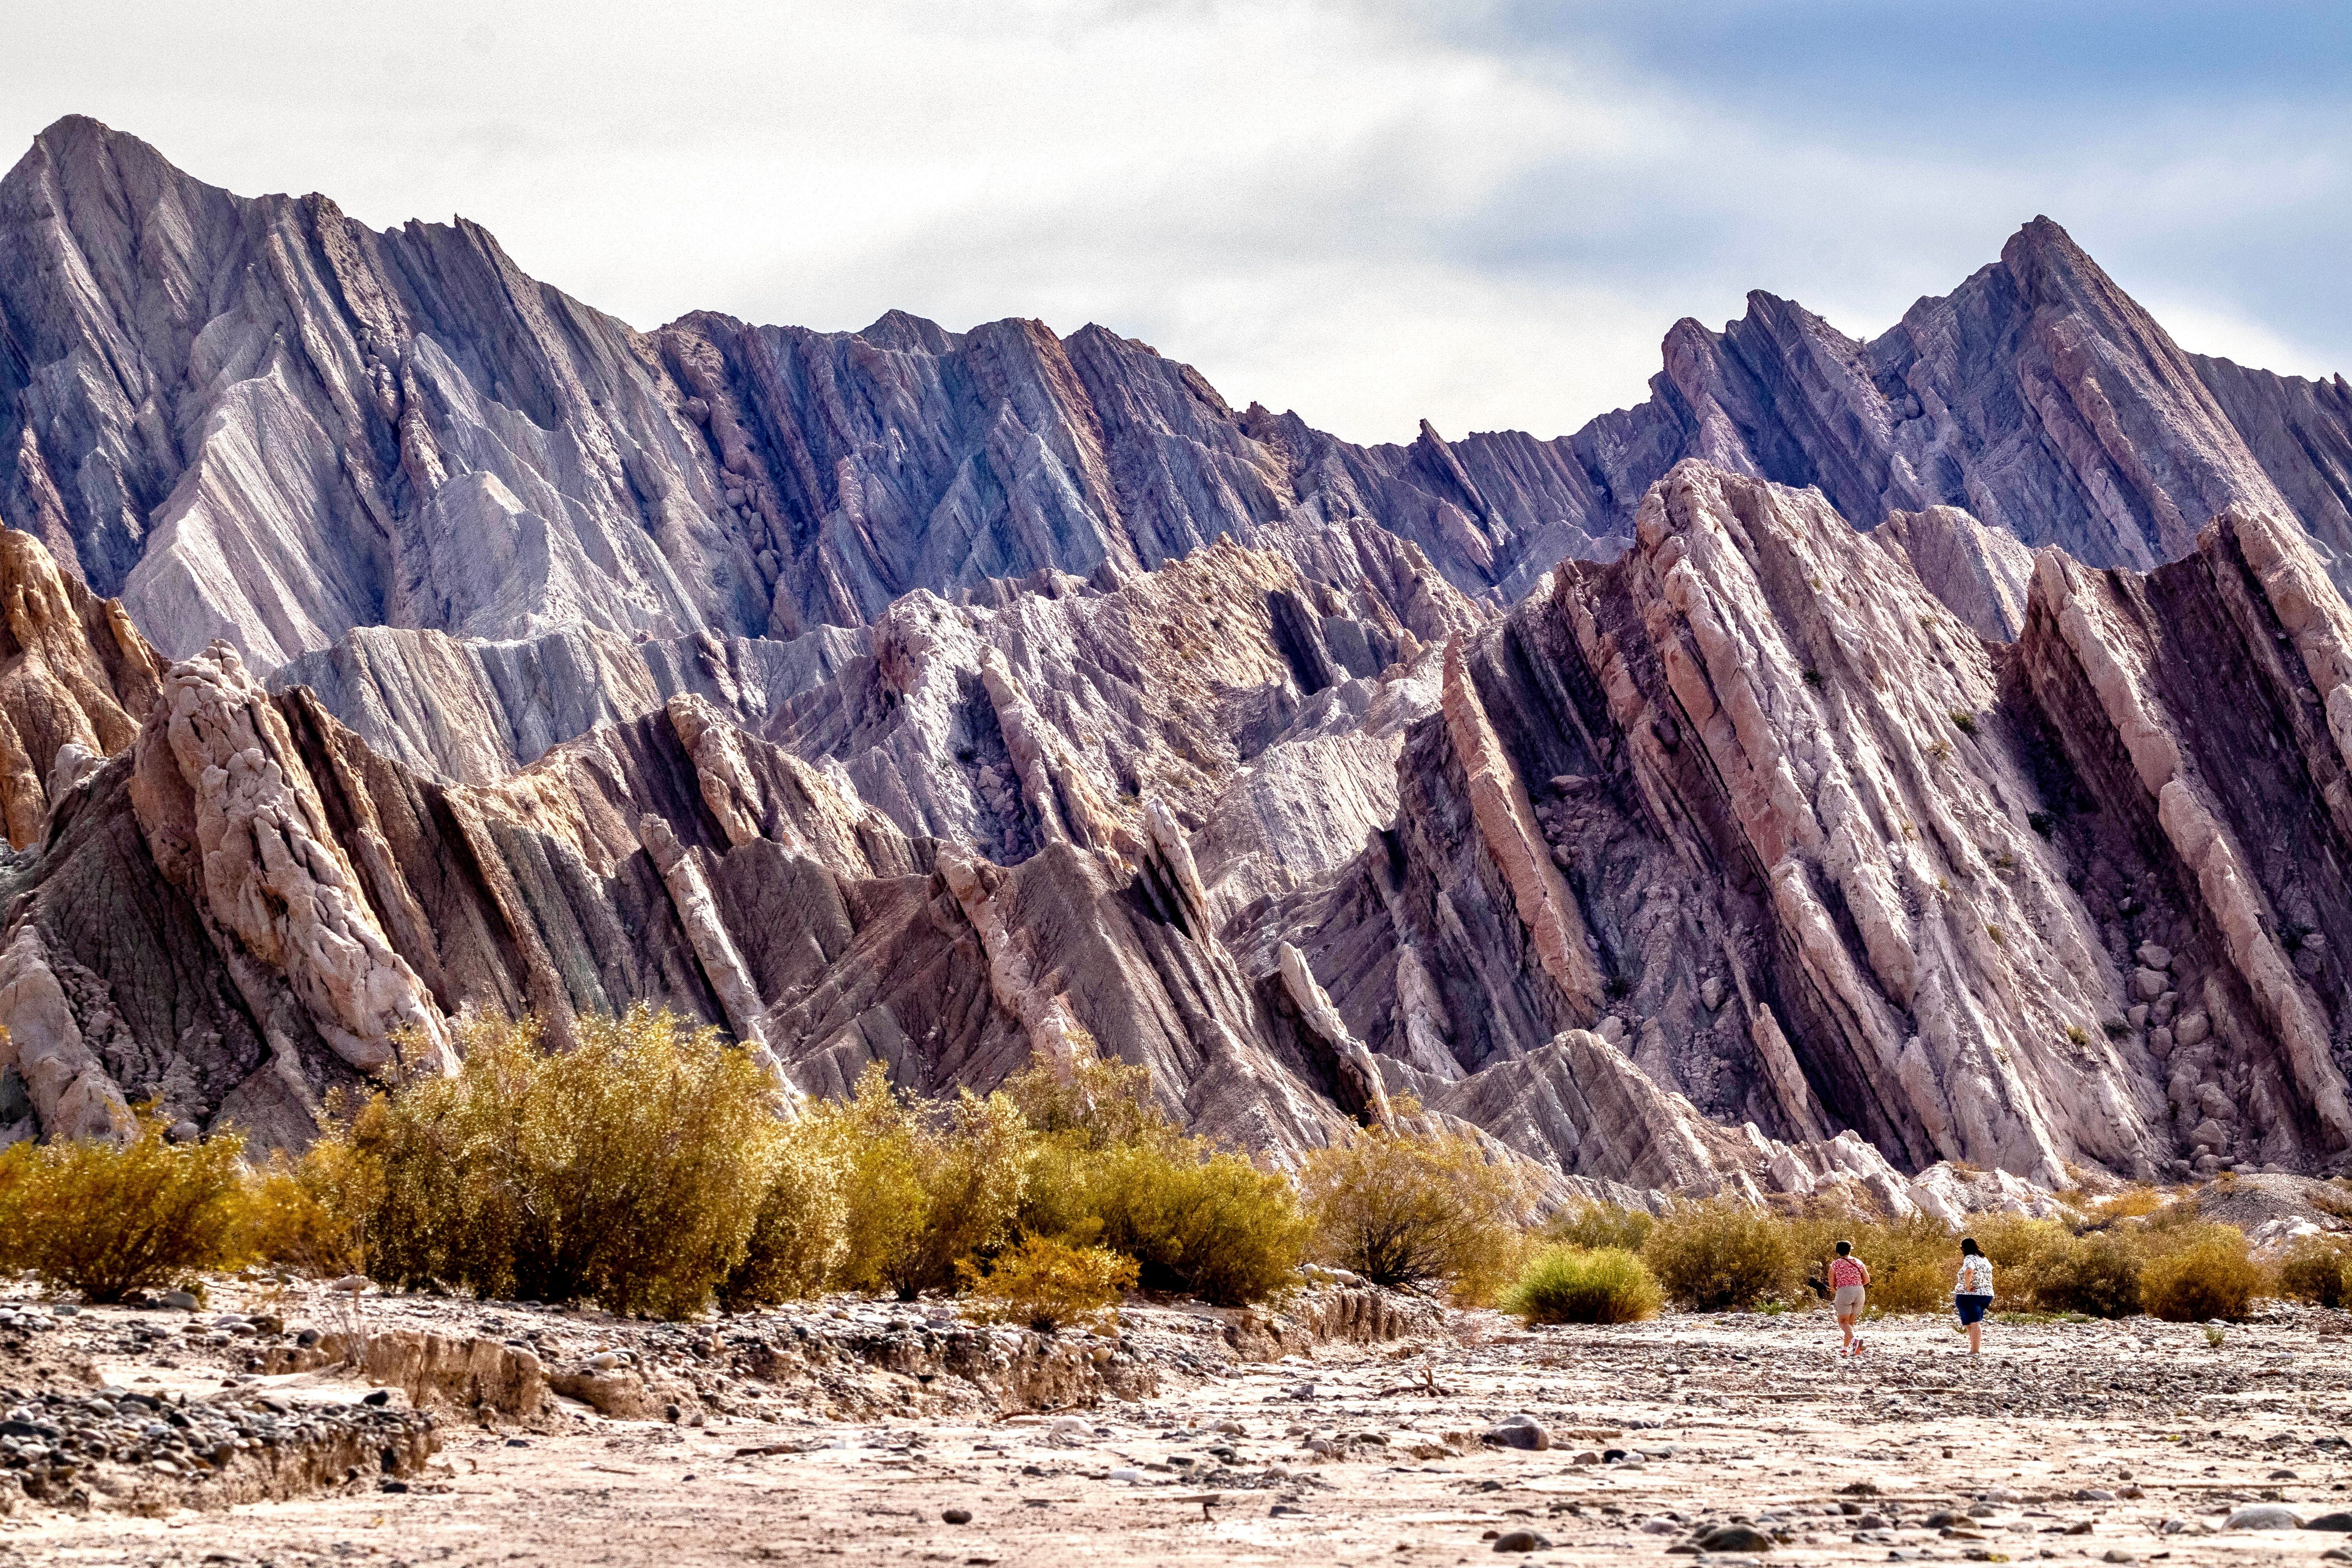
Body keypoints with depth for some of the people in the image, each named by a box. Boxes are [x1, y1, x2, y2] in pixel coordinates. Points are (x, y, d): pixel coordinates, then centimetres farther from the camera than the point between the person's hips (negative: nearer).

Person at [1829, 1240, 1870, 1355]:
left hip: (1844, 1292, -4)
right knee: (1851, 1322, 15)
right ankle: (1845, 1348, 18)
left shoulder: (1835, 1265, 0)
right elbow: (1867, 1280, 10)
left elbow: (1832, 1285, 3)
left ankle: (1854, 1339, -31)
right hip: (1859, 1293, 4)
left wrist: (1836, 1291, 23)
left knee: (1843, 1322, -3)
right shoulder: (1858, 1262, 8)